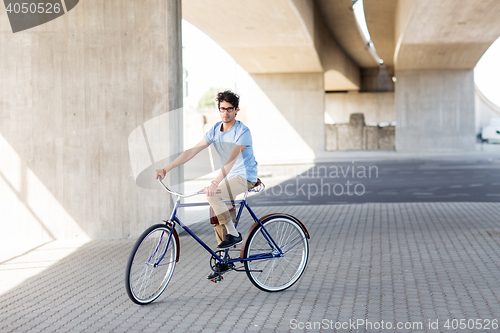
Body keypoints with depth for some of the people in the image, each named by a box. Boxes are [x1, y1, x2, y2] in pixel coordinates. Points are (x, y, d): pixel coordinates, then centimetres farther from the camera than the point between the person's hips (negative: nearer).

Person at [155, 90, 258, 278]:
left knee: (212, 195, -27)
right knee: (215, 209, -1)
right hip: (230, 176, 7)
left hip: (245, 177, -7)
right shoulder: (215, 130, 1)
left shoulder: (242, 132, -19)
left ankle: (233, 234, -13)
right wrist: (166, 169, -9)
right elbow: (192, 151, -1)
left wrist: (215, 183, -44)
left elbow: (232, 159, -32)